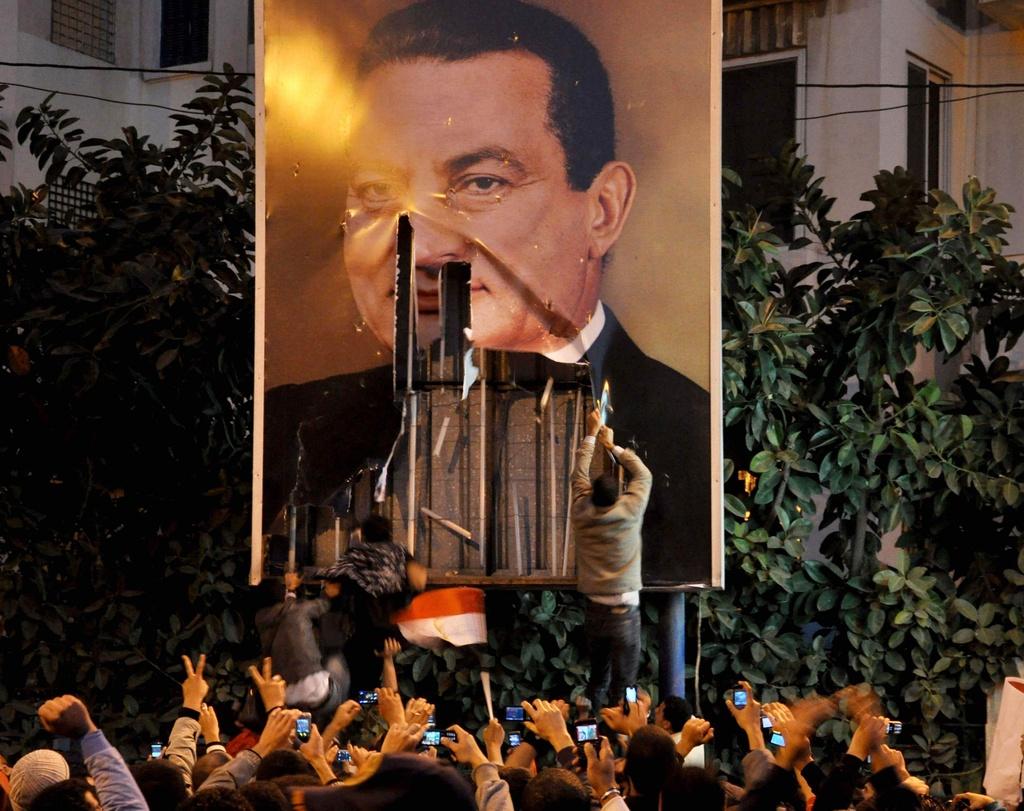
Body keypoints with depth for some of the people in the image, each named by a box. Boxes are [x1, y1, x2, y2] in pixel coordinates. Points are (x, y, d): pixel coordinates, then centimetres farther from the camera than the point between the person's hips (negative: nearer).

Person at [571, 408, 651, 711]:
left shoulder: (582, 514, -1)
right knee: (623, 683, -3)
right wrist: (612, 446, 16)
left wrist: (591, 436, 23)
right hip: (624, 610, -4)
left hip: (594, 609, 4)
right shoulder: (628, 513, -8)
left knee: (597, 679, 13)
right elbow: (643, 474, 7)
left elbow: (579, 474, 14)